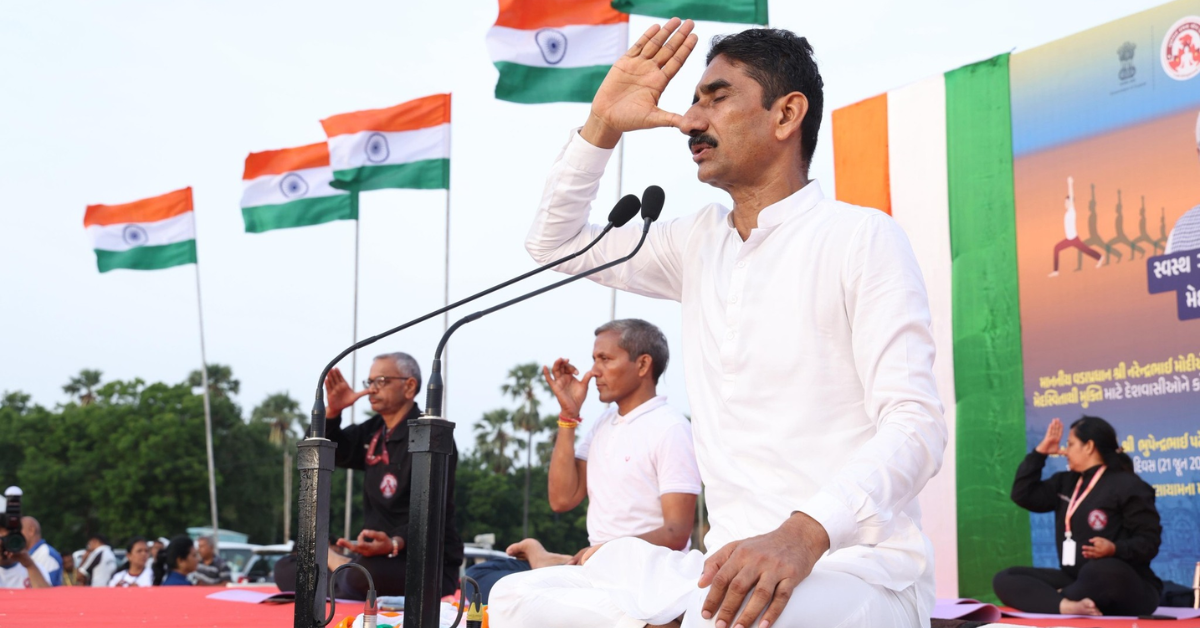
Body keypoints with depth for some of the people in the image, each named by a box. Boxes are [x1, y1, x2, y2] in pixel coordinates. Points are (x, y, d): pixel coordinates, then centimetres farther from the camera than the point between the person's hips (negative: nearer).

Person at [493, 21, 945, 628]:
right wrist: (601, 124, 10)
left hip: (855, 569, -6)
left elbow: (914, 423, -14)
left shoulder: (862, 237, -4)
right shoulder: (698, 242, 15)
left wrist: (804, 534, -31)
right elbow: (553, 241, 26)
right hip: (736, 563, 7)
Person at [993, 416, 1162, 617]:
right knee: (1005, 579, -11)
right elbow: (1023, 495, 16)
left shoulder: (1128, 485, -5)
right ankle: (1068, 606, -37)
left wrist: (1115, 549, -28)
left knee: (1103, 571, -44)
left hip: (1123, 587, -7)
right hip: (1075, 582, 7)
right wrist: (1040, 452, 13)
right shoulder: (1066, 482, 17)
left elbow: (1149, 542, -9)